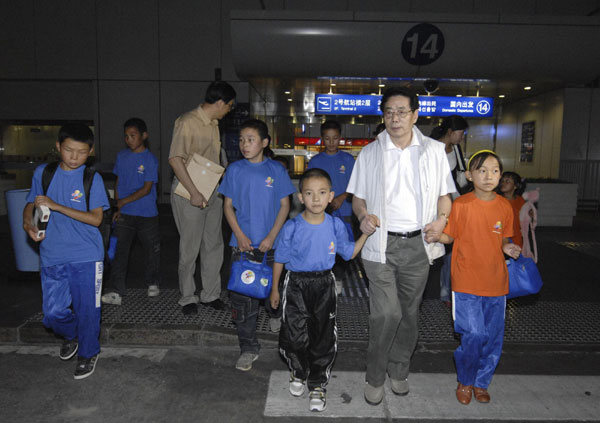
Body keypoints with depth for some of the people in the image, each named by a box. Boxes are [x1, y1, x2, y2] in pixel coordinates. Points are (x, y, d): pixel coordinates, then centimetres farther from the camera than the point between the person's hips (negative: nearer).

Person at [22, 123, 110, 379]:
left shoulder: (92, 178, -7)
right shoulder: (43, 173, 2)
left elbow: (96, 219, -13)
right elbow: (31, 204, 15)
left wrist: (56, 206, -19)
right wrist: (28, 222, -7)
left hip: (86, 257, -3)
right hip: (52, 256, 3)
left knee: (86, 309, 5)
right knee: (53, 313, 8)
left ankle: (88, 353, 29)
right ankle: (71, 335, 41)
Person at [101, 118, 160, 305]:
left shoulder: (150, 159, -8)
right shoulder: (121, 156, 6)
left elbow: (146, 189, -12)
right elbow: (117, 182, 11)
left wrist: (124, 201, -15)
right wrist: (117, 207, 4)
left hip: (147, 214, -3)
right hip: (124, 214, 3)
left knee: (151, 250, 11)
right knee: (119, 251, -5)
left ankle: (153, 283, 31)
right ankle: (115, 291, -4)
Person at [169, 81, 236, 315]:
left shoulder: (213, 124, 13)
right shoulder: (187, 122, -14)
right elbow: (175, 159, -21)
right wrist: (194, 192, -23)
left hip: (212, 191, 8)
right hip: (188, 192, -8)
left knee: (214, 245, 11)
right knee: (190, 248, 2)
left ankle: (211, 294, 24)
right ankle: (188, 298, 17)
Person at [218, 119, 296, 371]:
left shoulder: (276, 170, -1)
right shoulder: (235, 170, 1)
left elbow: (284, 205, 0)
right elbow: (228, 206, 3)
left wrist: (271, 237, -10)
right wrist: (240, 236, -9)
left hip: (270, 243, 0)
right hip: (242, 243, 0)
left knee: (273, 286, 17)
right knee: (242, 296, -1)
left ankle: (275, 312, 50)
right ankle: (248, 348, 10)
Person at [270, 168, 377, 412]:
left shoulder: (336, 225, -4)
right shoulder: (292, 227, -11)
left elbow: (349, 253, 6)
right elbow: (280, 259, -1)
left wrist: (366, 231, -4)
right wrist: (274, 289, 5)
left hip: (324, 285, 2)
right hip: (296, 284, -1)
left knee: (324, 338, 8)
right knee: (294, 337, -1)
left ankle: (317, 386, 29)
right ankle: (299, 373, 32)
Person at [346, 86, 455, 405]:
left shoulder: (434, 151, 7)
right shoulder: (369, 153, 6)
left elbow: (445, 194, 12)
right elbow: (358, 197, 10)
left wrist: (441, 220, -8)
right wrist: (362, 216, -12)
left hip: (418, 245, 2)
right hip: (381, 244, -2)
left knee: (408, 313, 12)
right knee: (386, 313, -9)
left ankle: (399, 371, 33)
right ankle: (375, 378, 13)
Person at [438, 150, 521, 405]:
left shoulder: (504, 206, 4)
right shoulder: (460, 205, -7)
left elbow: (504, 238, 15)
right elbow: (450, 236, 0)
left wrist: (508, 248, -5)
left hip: (496, 281, 4)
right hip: (466, 282, -4)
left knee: (493, 338, 11)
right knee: (474, 335, -8)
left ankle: (481, 382, 33)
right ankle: (465, 381, 19)